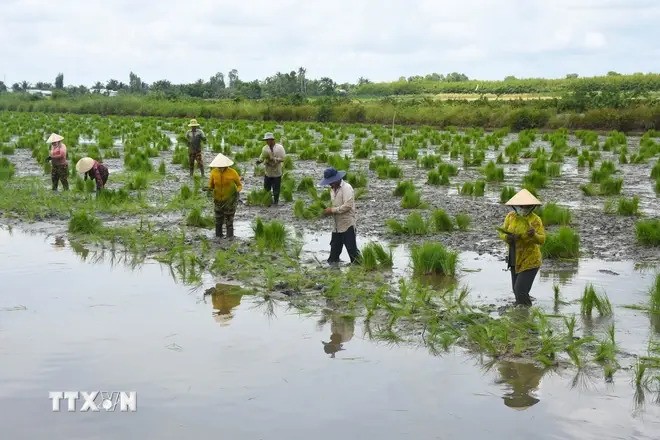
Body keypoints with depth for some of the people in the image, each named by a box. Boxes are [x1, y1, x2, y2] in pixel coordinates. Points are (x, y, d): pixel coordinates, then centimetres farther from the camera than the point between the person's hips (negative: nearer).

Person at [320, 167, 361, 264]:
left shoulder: (346, 188, -13)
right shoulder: (333, 189, 15)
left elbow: (347, 206, -22)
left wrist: (332, 210, -17)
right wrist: (327, 211, 2)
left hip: (347, 225, -9)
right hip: (337, 226, 9)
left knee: (351, 248, -6)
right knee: (334, 249, 12)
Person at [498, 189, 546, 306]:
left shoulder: (535, 219, -19)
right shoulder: (511, 216, -5)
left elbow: (541, 240, -23)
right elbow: (502, 233, -1)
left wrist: (534, 235, -44)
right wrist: (507, 237, -24)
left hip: (530, 260, -6)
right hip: (516, 259, 6)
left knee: (520, 291, -12)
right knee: (516, 290, 19)